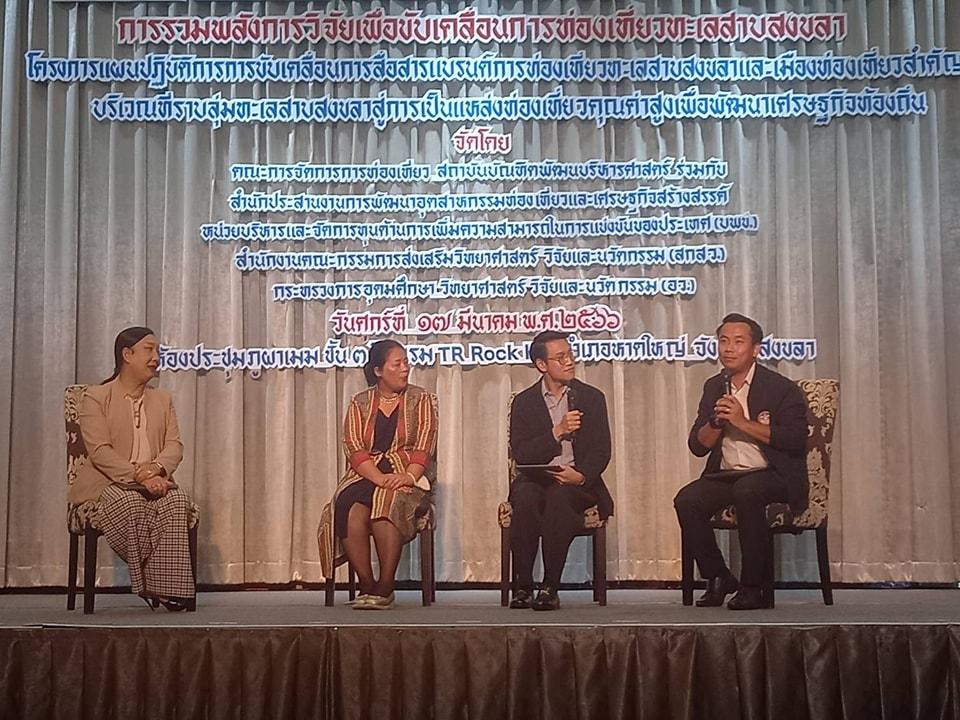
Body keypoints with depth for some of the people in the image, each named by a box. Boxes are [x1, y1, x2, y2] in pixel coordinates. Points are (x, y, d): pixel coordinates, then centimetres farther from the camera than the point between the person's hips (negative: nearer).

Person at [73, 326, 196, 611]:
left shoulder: (162, 399, 19)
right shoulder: (95, 398, 2)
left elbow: (175, 445, 6)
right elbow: (99, 450, -11)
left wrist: (157, 467, -18)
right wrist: (137, 476, -24)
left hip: (153, 481, 4)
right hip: (106, 483, -4)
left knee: (177, 500, -29)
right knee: (131, 503, -36)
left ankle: (167, 584, -29)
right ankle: (147, 583, -25)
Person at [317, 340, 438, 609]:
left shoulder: (421, 400, 9)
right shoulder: (360, 403, 12)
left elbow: (424, 448, -1)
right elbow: (354, 449, 0)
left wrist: (407, 477, -19)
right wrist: (379, 478, -17)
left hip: (407, 477, -1)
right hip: (365, 476, 2)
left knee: (387, 506, -34)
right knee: (351, 512, -31)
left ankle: (385, 587, -26)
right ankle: (367, 586, -22)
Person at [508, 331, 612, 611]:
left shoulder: (592, 398, 10)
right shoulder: (524, 402, 9)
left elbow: (601, 451, 2)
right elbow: (520, 454, -3)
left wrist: (580, 476, -18)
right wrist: (557, 432, -15)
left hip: (577, 482, -1)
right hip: (536, 479, 1)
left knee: (558, 496, -35)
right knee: (525, 496, -34)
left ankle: (550, 587, -29)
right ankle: (522, 586, -27)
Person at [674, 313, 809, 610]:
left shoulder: (782, 388, -3)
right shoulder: (714, 387, 14)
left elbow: (795, 440, -16)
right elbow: (697, 445, 10)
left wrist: (742, 421, -18)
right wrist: (717, 421, -11)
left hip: (772, 475, -5)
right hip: (725, 475, 5)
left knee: (746, 491, -37)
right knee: (686, 499, -23)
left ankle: (752, 586, -23)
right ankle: (718, 578, -5)